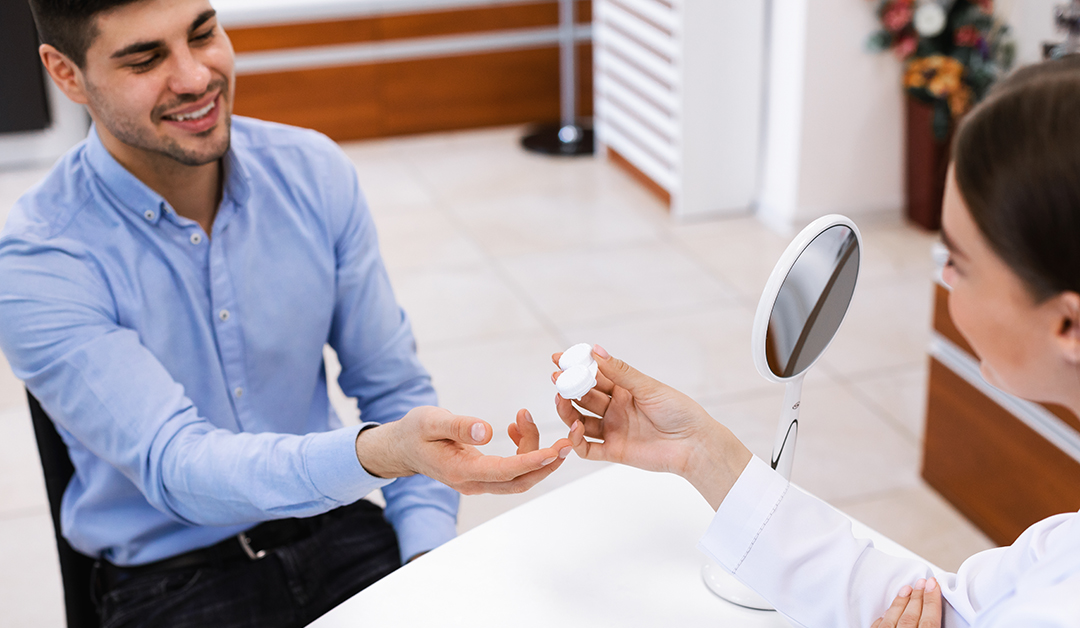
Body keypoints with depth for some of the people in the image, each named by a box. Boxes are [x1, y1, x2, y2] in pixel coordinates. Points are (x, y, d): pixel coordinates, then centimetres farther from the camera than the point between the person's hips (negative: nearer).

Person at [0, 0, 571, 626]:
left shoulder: (314, 172, -3)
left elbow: (392, 385, 4)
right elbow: (177, 470, -25)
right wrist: (383, 453, -42)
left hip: (334, 527, 3)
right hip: (170, 577, -3)